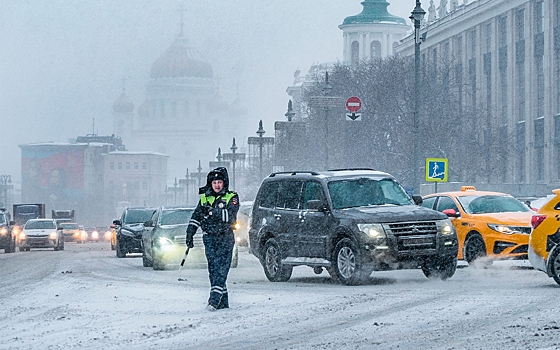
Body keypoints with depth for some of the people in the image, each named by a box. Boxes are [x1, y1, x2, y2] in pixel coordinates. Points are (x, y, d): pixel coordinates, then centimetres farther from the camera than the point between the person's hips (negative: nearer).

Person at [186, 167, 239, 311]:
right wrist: (189, 234, 7)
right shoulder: (205, 199, 13)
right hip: (209, 238, 4)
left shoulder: (232, 198, 0)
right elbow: (196, 217, 16)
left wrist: (212, 212, -23)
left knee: (221, 269, -14)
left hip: (225, 238, -4)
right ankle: (223, 301, 7)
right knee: (213, 269, 1)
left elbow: (231, 215, -16)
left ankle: (215, 300, -22)